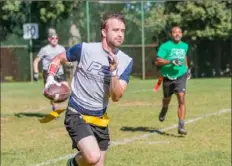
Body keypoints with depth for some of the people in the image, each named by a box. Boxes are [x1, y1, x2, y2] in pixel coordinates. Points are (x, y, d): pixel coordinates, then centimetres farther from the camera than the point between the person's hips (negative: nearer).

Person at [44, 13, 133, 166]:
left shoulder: (126, 62, -4)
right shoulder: (85, 49, -12)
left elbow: (116, 97, -10)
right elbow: (58, 59, 6)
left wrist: (114, 71, -24)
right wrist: (50, 78, -10)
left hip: (100, 119, 5)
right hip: (77, 115, -5)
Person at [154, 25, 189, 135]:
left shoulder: (185, 46, 8)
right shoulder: (165, 46, -8)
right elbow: (158, 61, -15)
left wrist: (186, 68, 22)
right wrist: (171, 61, -26)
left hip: (180, 76, 1)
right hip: (168, 77, -1)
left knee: (181, 99, -17)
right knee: (167, 99, 19)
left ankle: (181, 126, -17)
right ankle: (164, 110, 57)